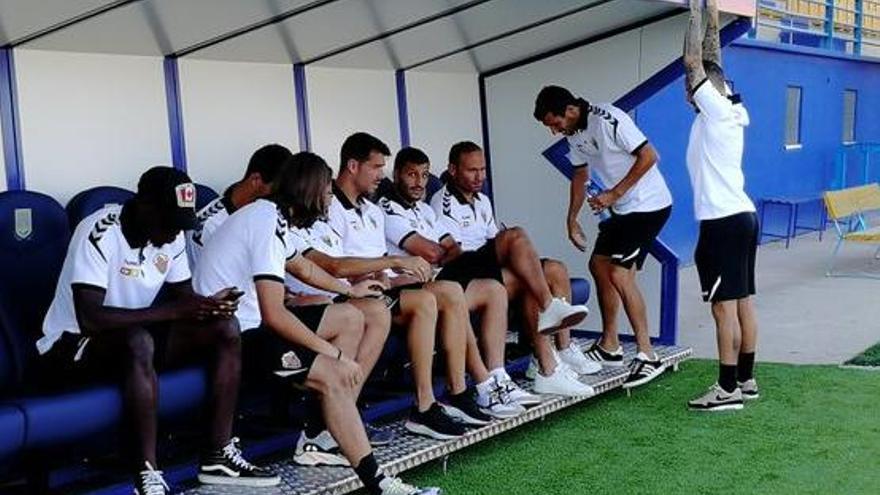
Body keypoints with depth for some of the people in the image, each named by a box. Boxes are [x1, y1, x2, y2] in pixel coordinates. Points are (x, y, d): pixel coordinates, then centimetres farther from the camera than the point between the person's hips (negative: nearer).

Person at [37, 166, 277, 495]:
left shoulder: (170, 235, -2)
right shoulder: (99, 233, -25)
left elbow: (185, 298, 3)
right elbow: (89, 319, -34)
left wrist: (208, 305, -22)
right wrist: (174, 311, -35)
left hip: (136, 337, 8)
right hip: (71, 346, -7)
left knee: (225, 327, -11)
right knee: (138, 342, -39)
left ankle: (218, 456, -7)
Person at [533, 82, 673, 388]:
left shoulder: (609, 120, -22)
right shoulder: (573, 134, 6)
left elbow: (649, 156, -24)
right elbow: (580, 176, 18)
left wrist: (614, 194, -23)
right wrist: (572, 220, 16)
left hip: (649, 205, -10)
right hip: (622, 209, 10)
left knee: (619, 274, -15)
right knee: (599, 265, 13)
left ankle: (648, 357, -10)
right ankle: (609, 346, 24)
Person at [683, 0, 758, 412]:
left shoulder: (715, 110, -10)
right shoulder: (732, 111, 12)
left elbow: (693, 62, -12)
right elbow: (711, 61, 18)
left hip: (722, 221, -9)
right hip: (741, 216, 9)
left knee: (724, 305, -8)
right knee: (742, 301, 11)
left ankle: (728, 389, -6)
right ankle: (745, 379, 18)